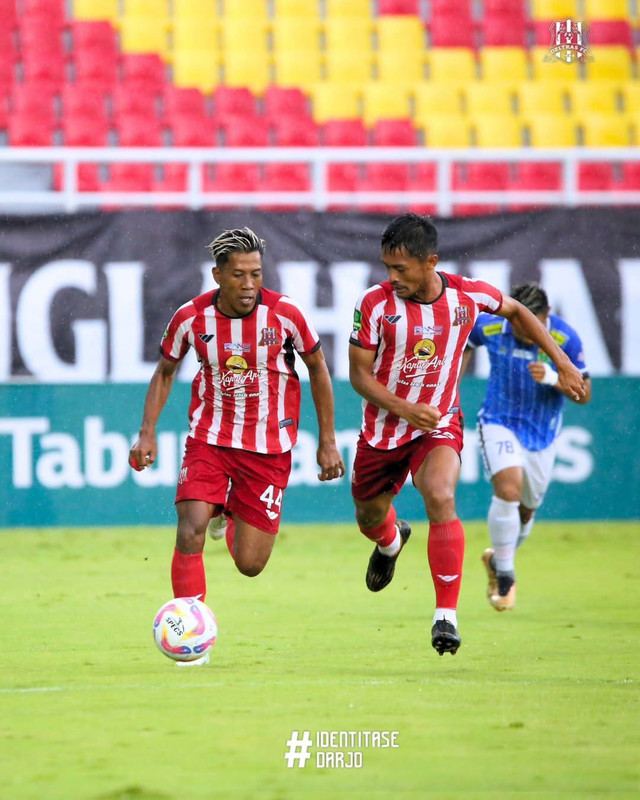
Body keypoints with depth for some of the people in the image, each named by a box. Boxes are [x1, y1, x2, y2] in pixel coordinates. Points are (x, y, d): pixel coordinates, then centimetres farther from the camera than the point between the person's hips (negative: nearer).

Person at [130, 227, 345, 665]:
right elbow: (166, 371, 8)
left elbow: (317, 367, 3)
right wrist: (147, 433, -3)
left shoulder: (285, 313, -13)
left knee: (250, 564, 1)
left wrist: (328, 441, 3)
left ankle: (234, 518, 38)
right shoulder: (191, 317, -10)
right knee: (190, 533, -22)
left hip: (269, 448, 0)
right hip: (209, 439, 0)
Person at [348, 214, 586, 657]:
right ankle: (391, 541, 59)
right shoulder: (376, 303, -18)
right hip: (383, 430, 2)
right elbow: (359, 373, -10)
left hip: (439, 425, -2)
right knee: (370, 518, 17)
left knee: (440, 499, -29)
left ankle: (447, 615, -23)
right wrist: (402, 407, -28)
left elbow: (516, 310, 9)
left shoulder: (469, 295, -13)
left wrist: (563, 364, 7)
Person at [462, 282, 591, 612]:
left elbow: (584, 394, -13)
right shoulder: (488, 326, -17)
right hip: (499, 423, -2)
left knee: (526, 509, 13)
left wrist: (553, 378, -32)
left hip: (542, 433, 2)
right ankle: (505, 575, -9)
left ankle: (498, 559, 44)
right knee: (508, 490, -24)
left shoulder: (565, 338, -19)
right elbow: (465, 344, 8)